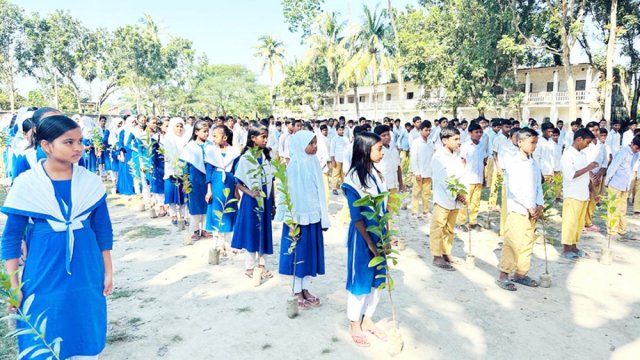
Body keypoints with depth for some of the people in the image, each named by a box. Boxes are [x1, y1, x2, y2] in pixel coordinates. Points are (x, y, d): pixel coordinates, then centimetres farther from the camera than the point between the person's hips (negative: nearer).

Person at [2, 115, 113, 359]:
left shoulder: (91, 182, -4)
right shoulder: (26, 185, -9)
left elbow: (103, 231, 4)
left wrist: (108, 271, 6)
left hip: (87, 275, 2)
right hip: (44, 277, -1)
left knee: (89, 339, 14)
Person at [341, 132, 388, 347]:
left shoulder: (375, 174, 4)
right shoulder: (353, 178, -19)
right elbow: (356, 216, -17)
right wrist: (369, 242, -15)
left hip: (377, 233, 7)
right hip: (362, 235, -7)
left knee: (376, 278, 16)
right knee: (360, 279, 7)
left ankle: (367, 320, 34)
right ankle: (354, 325, 25)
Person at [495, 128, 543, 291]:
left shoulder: (534, 163, 11)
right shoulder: (514, 163, -10)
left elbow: (538, 186, 12)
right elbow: (514, 189, -16)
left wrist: (539, 205, -1)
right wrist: (529, 207, -14)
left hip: (532, 211, 7)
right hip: (517, 210, -7)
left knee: (528, 244, 11)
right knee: (513, 244, -6)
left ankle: (520, 274, 22)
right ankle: (503, 276, 2)